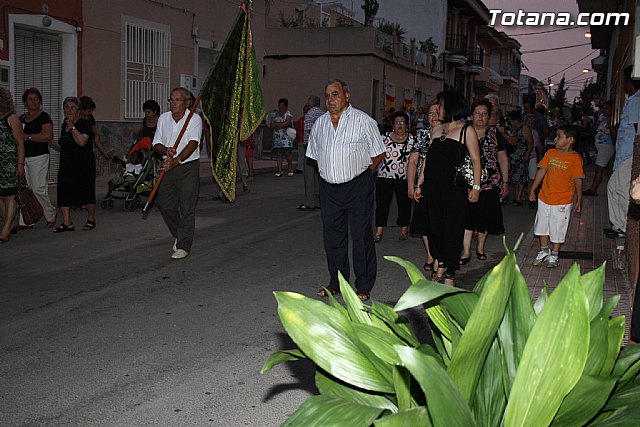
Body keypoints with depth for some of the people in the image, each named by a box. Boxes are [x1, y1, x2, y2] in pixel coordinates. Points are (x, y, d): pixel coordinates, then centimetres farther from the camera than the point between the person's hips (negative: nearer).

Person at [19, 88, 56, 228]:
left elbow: (48, 135, -19)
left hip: (39, 157, -7)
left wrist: (27, 137, -15)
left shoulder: (44, 116, -5)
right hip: (23, 157, 7)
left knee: (38, 188, -7)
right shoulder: (22, 118, 17)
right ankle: (25, 221, 8)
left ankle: (51, 215, 14)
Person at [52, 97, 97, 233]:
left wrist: (72, 127, -20)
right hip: (66, 165, 7)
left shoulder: (84, 124, -8)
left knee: (86, 193, -2)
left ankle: (91, 219, 16)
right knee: (64, 193, 0)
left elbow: (82, 141, -24)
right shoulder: (64, 125, 15)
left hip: (83, 165, -7)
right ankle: (67, 223, 4)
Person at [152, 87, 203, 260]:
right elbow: (156, 145, 5)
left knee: (186, 208, -6)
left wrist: (176, 161, -36)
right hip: (168, 167, 5)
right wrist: (166, 150, -18)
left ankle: (183, 246, 1)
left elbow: (192, 144, -23)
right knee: (165, 205, 7)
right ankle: (178, 235, 31)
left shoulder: (194, 119, -10)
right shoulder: (163, 118, 6)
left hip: (188, 167, -5)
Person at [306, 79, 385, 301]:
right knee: (332, 236, 10)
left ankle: (364, 286, 10)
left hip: (357, 187, -4)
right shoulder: (319, 123, 10)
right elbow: (315, 155, 21)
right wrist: (329, 173, 15)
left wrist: (362, 174, 2)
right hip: (328, 188, 5)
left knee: (361, 235, -1)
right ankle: (336, 281, 24)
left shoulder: (363, 121, -4)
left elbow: (378, 153, 1)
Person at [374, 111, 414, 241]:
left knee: (404, 204, 7)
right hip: (385, 176, 1)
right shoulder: (386, 138, 5)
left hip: (404, 178, -1)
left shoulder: (412, 140, 2)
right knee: (382, 203, 0)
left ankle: (404, 230, 23)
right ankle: (379, 231, 7)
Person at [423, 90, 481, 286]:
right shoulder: (435, 130, 16)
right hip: (432, 185, 5)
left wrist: (476, 186, -8)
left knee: (452, 227, -2)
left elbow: (476, 160, -1)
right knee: (434, 225, 7)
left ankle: (450, 274, 5)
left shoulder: (466, 130, 0)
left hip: (454, 187, -5)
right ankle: (441, 264, 24)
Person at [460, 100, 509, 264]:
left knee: (485, 218, 10)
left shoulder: (495, 134, 4)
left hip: (489, 184, 1)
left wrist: (505, 182, 4)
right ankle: (466, 253, 1)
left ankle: (480, 247, 31)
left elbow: (503, 159, 8)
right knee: (466, 217, -5)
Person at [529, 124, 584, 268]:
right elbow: (541, 171, 7)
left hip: (562, 202, -4)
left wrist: (579, 201, -5)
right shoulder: (550, 153, 2)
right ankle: (544, 251, 34)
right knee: (542, 225, 16)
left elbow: (578, 180, -7)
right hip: (544, 198, 4)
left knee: (557, 229, 7)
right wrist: (533, 190, 7)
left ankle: (553, 255, 24)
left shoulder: (575, 158, -10)